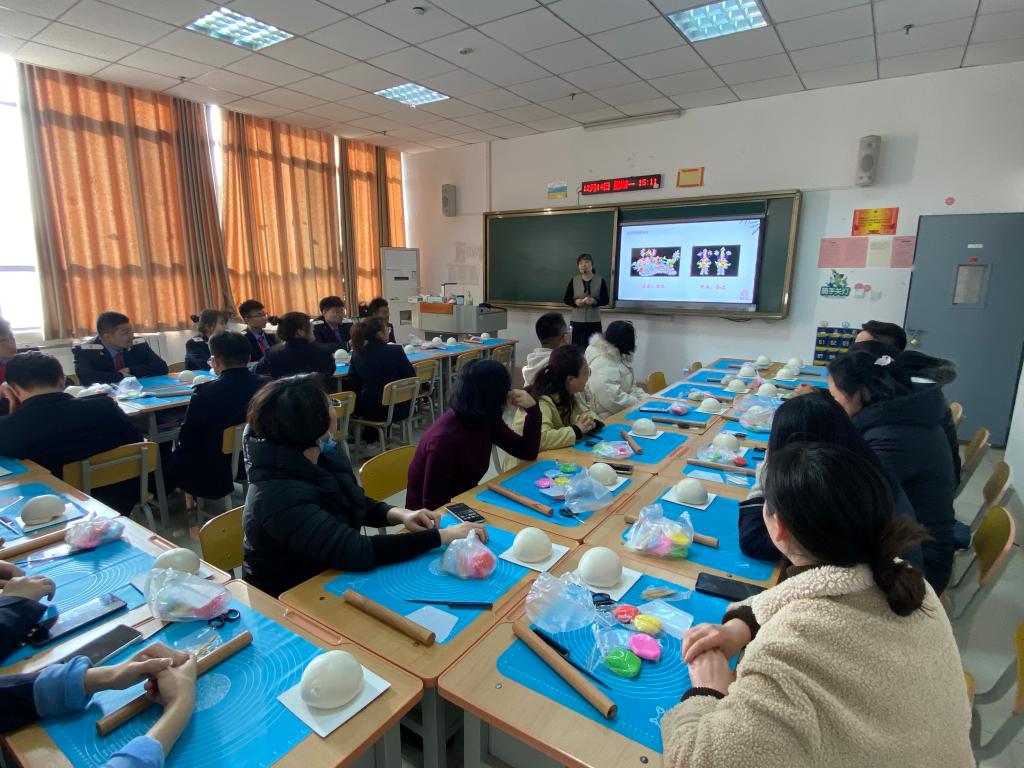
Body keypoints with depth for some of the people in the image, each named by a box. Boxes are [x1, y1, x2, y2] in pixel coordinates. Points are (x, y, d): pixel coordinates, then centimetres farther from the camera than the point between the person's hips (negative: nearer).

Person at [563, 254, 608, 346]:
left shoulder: (600, 280, 1)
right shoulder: (573, 280, 3)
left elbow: (605, 300, 1)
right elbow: (566, 299, 6)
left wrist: (594, 301, -18)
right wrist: (575, 301, -14)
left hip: (594, 321, 0)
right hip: (577, 321, 1)